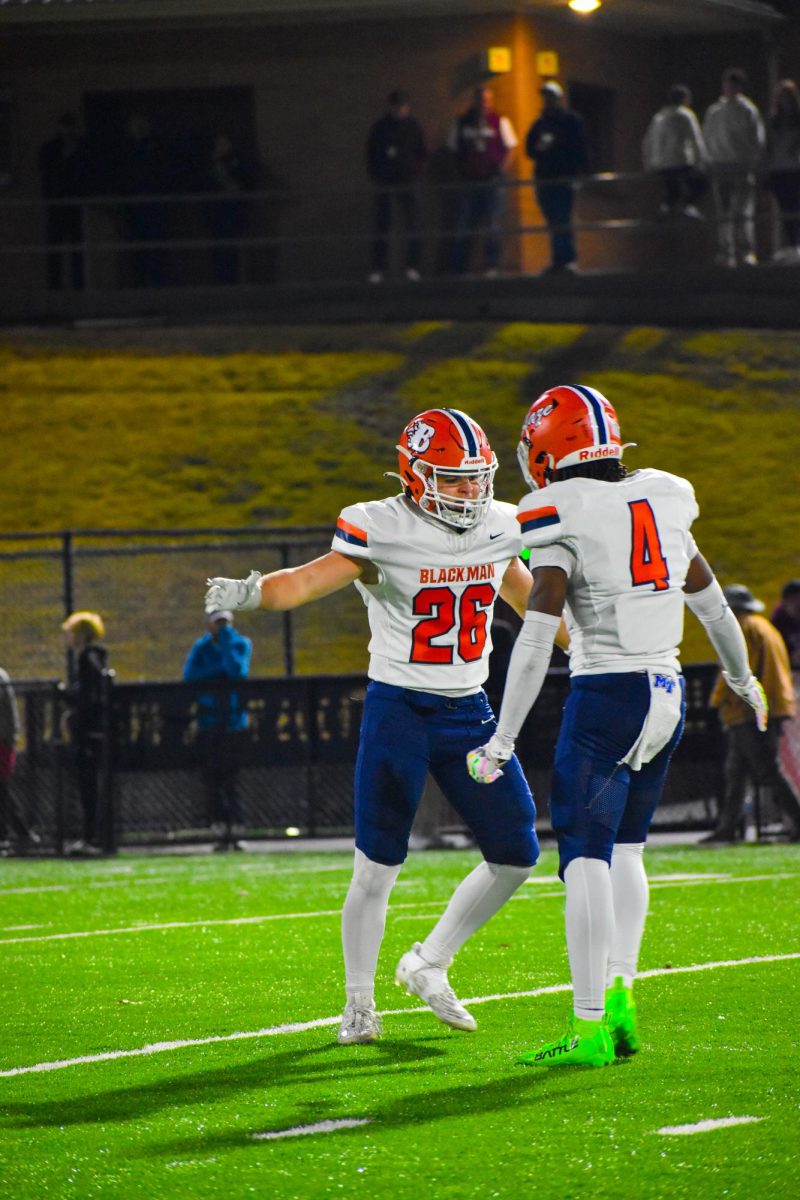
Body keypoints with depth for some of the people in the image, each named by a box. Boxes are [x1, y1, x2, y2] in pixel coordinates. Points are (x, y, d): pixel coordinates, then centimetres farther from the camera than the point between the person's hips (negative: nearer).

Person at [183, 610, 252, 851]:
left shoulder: (241, 644, 6)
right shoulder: (201, 647, 10)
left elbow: (238, 671, -12)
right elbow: (190, 675, -6)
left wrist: (226, 641, -12)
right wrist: (222, 668, -8)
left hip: (234, 720, -2)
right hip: (209, 720, 2)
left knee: (232, 778, -7)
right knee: (212, 778, -2)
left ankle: (234, 829, -7)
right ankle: (221, 833, 1)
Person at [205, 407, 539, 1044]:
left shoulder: (497, 527, 3)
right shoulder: (382, 533, -14)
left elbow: (532, 600, 20)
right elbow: (312, 579, -27)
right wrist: (248, 591, -47)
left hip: (469, 711, 5)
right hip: (399, 709, -5)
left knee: (517, 855, 4)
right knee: (377, 868, -3)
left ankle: (429, 965, 21)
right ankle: (359, 1004, 11)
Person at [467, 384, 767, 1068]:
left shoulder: (561, 518, -10)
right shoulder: (664, 504, 10)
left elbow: (536, 640, -16)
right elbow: (712, 605, 22)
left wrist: (502, 741, -14)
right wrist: (743, 680, 39)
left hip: (604, 696, -7)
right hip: (667, 693, 7)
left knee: (586, 856, -4)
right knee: (625, 847, 19)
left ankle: (591, 1027, -8)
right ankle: (621, 998, 13)